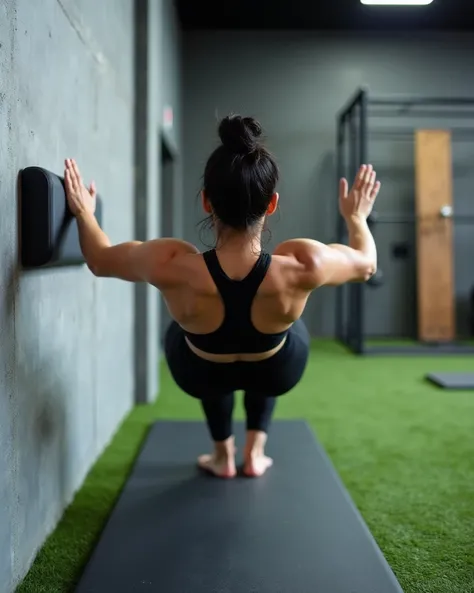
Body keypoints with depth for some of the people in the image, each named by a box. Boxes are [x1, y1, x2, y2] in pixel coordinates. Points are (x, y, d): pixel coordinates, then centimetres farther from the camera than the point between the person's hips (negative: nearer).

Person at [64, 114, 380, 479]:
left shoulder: (170, 267, -37)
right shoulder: (304, 267, -37)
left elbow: (99, 259, -15)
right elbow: (367, 264, -13)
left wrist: (83, 212, 4)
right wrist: (357, 218, 6)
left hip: (200, 375, 0)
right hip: (277, 373, 1)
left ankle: (223, 455, 40)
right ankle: (255, 452, 35)